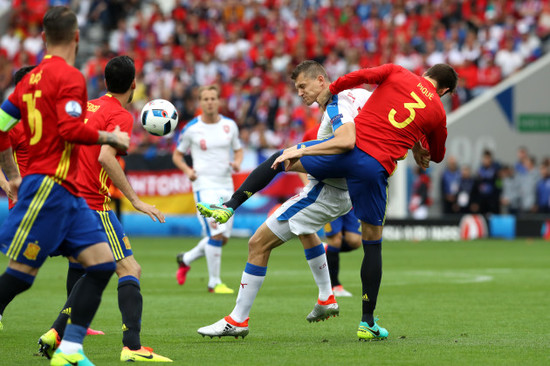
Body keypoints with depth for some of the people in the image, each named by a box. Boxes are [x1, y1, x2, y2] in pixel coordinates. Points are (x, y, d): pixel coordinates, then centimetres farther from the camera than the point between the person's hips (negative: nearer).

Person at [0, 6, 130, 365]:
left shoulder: (32, 78, 16)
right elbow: (72, 130, -22)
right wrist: (111, 138, -6)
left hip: (66, 191, 9)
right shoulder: (70, 77, -10)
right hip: (49, 185, -9)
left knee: (103, 261, 2)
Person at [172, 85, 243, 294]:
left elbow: (238, 150, 18)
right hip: (204, 185, -5)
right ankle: (214, 283, -5)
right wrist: (187, 170, -12)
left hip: (226, 185, 5)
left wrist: (237, 162, -4)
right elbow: (177, 155, 6)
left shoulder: (230, 125, 5)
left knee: (223, 238, 7)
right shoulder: (191, 129, -4)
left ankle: (185, 259, 31)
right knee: (216, 234, -16)